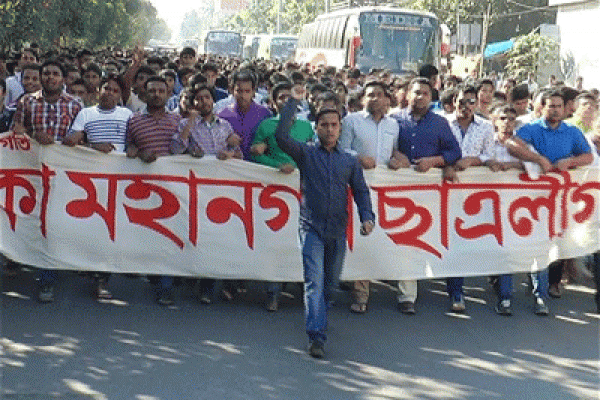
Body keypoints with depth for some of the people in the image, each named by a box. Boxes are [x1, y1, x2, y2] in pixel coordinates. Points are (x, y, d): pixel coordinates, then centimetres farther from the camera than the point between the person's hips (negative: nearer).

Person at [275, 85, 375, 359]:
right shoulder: (306, 154, 4)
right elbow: (281, 136, -9)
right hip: (312, 227, -3)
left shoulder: (350, 161, 13)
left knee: (331, 281, 14)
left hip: (338, 230, 3)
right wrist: (293, 102, -5)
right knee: (314, 281, -12)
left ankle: (319, 319, 38)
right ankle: (316, 336, -15)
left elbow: (360, 191, 11)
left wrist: (367, 217, -7)